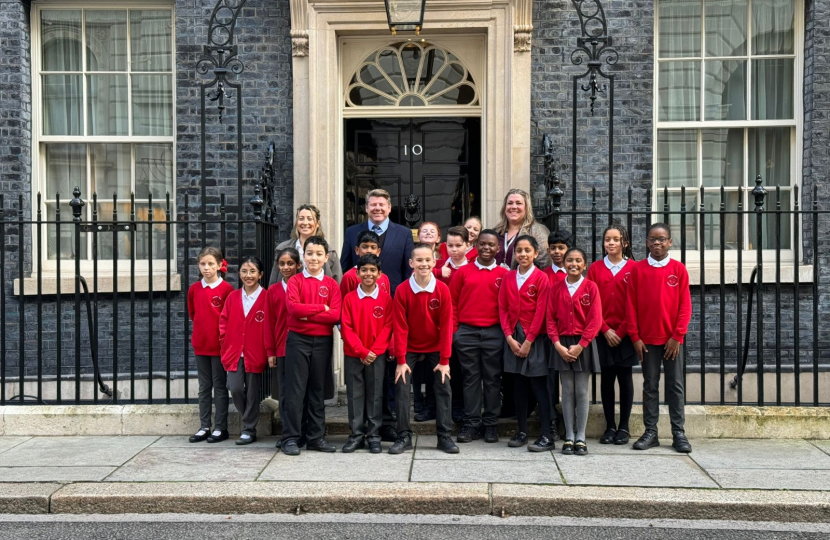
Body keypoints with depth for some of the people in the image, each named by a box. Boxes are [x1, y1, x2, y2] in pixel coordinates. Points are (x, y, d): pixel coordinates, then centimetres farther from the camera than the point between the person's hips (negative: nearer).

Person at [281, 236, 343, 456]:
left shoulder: (331, 284, 6)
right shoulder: (295, 281, 2)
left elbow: (335, 315, -7)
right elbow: (293, 307, -15)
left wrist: (307, 313, -13)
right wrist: (321, 308, -11)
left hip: (323, 341, 2)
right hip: (298, 339, -2)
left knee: (317, 389, 9)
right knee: (295, 389, -1)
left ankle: (316, 437, 17)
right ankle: (290, 438, 6)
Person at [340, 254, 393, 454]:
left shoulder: (385, 298, 1)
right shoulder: (349, 298, 1)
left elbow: (387, 327, -2)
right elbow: (346, 327, -3)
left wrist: (374, 351, -11)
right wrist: (361, 351, -11)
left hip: (377, 355, 0)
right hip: (353, 355, 1)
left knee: (375, 394, 4)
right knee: (355, 394, 5)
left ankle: (374, 435, 13)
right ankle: (356, 434, 14)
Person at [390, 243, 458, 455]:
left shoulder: (442, 290, -13)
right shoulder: (402, 290, -15)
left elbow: (446, 326, -11)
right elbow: (399, 327, -13)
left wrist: (444, 360, -11)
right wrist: (401, 360, -13)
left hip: (435, 348, 1)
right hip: (409, 348, 0)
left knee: (444, 388, -2)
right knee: (401, 389, -6)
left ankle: (444, 436, 9)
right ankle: (404, 437, 5)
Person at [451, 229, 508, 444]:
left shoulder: (504, 274, 5)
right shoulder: (463, 272, 6)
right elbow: (452, 302, 7)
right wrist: (453, 330, 1)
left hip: (494, 333, 0)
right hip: (466, 333, 1)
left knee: (492, 379, 5)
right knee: (470, 378, 5)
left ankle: (491, 424, 15)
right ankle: (471, 424, 12)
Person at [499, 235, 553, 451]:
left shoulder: (541, 278, -5)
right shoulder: (508, 277, 8)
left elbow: (540, 313, -10)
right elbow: (503, 309, 6)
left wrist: (528, 341, -12)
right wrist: (510, 337, -4)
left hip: (535, 338, -4)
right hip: (513, 338, 4)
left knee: (539, 386, -3)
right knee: (519, 386, 9)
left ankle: (546, 436, 0)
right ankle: (522, 432, 17)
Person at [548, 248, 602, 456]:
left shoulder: (591, 287, -2)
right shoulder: (556, 288, 4)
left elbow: (595, 320, -6)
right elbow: (550, 319, 3)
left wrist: (579, 345, -13)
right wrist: (558, 345, -9)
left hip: (583, 344, -2)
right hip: (562, 345, 2)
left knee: (582, 391, 2)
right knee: (567, 392, 5)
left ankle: (580, 438, 11)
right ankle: (569, 437, 12)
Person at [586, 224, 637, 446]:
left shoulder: (633, 268, -2)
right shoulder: (595, 269, 4)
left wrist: (621, 331, -9)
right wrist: (605, 329, -8)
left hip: (625, 333, -1)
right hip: (603, 333, 2)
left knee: (625, 377, 4)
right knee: (607, 378, 6)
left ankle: (624, 427, 13)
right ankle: (610, 426, 13)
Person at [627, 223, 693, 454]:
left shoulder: (679, 269, 1)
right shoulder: (637, 269, 2)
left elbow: (685, 305, -1)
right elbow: (631, 305, 1)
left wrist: (677, 335, -8)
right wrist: (635, 337, -4)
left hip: (672, 338, 0)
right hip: (647, 338, 0)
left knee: (675, 385, 5)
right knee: (650, 385, 6)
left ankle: (679, 433, 11)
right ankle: (650, 432, 11)